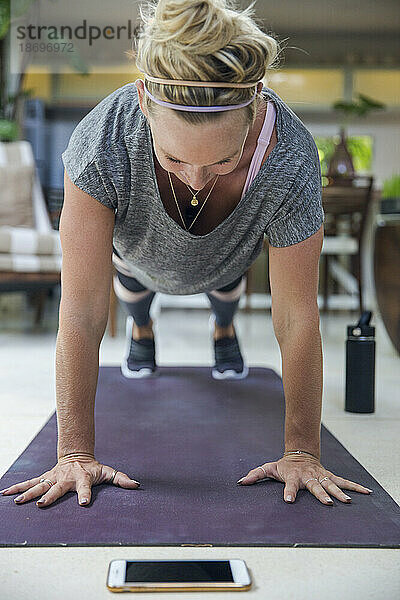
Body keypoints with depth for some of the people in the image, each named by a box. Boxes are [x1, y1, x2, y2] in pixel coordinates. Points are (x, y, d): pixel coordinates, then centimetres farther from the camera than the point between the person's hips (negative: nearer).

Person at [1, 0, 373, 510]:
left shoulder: (290, 159, -46)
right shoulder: (102, 142, -47)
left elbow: (297, 318, -35)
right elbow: (81, 310, -41)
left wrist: (302, 453, -30)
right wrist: (75, 454, -38)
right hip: (139, 232, 0)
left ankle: (224, 328, 64)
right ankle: (140, 328, 61)